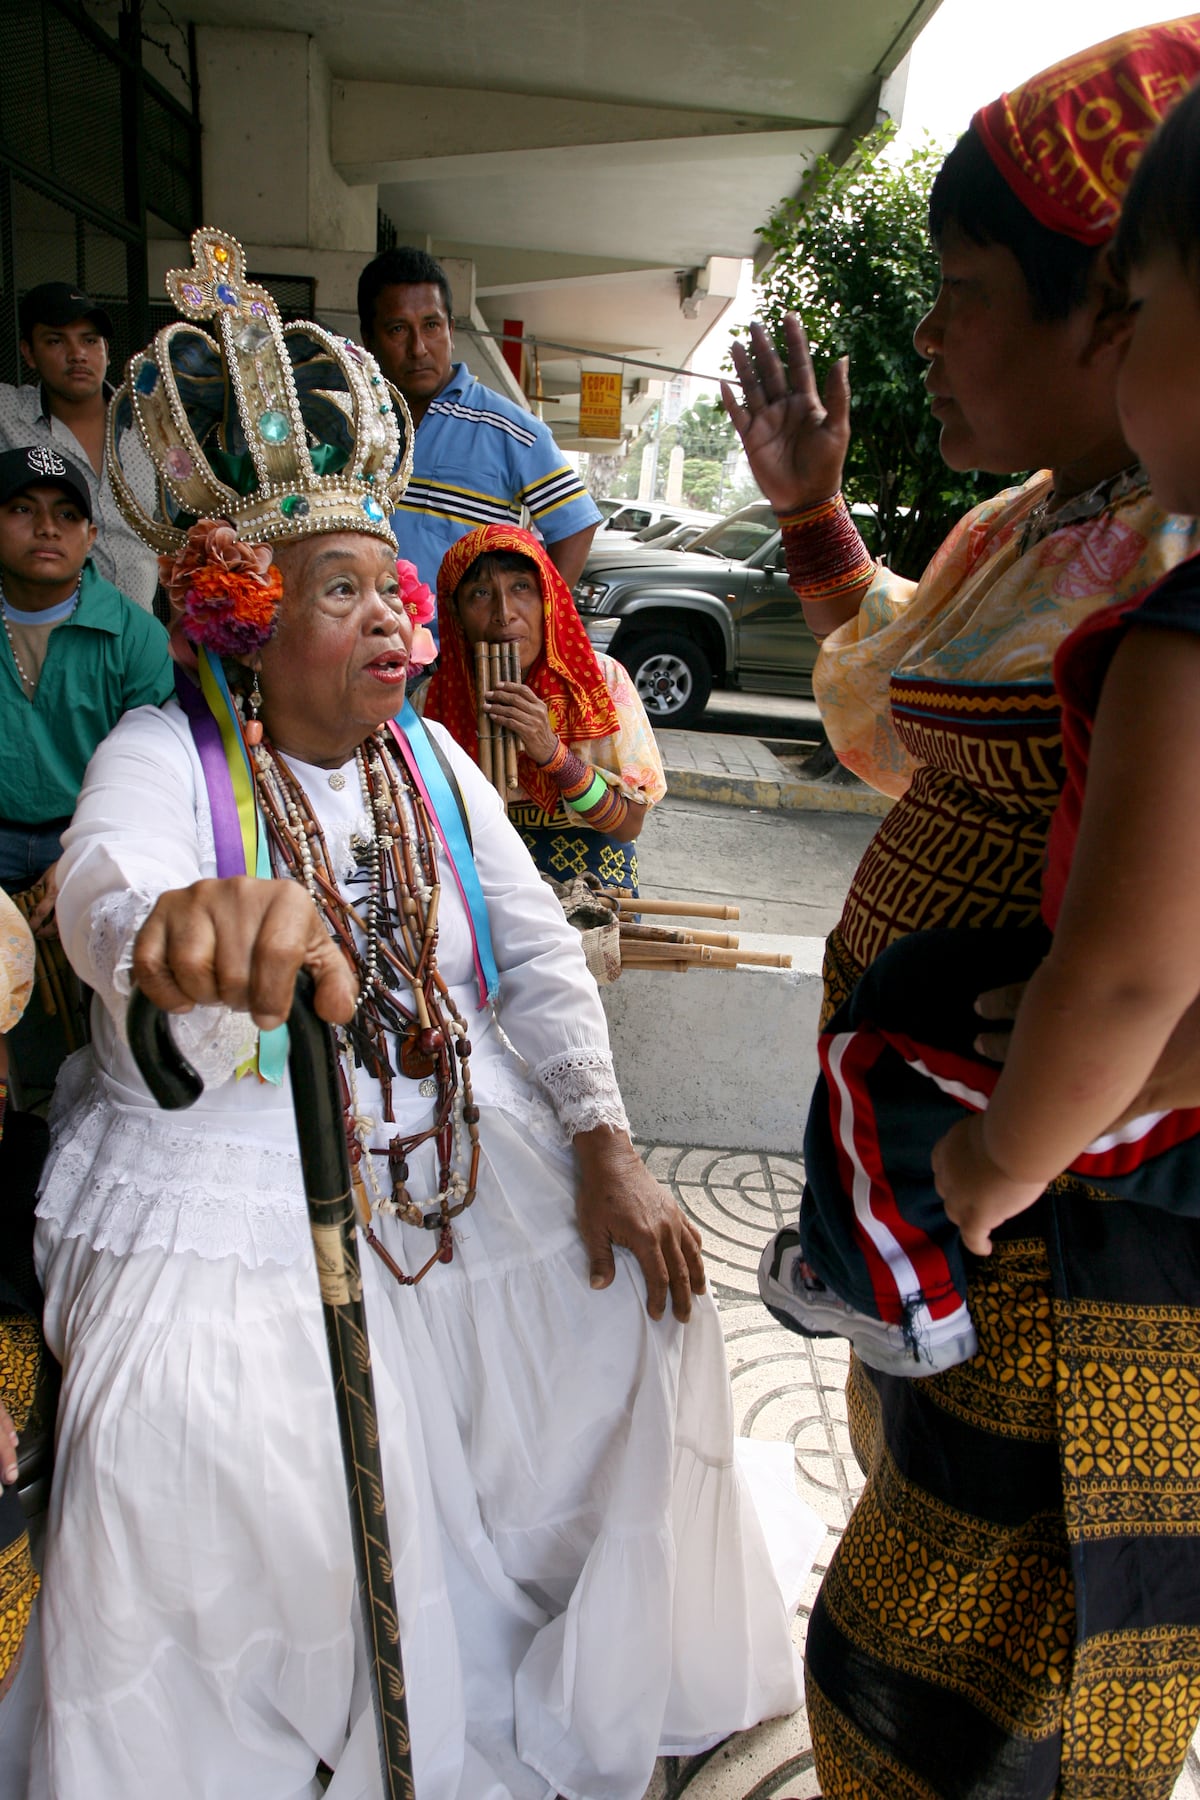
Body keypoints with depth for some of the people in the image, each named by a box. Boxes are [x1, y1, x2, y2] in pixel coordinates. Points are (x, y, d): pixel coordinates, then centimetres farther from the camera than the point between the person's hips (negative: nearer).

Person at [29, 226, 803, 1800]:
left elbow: (540, 955, 3)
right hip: (228, 1183, -4)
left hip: (457, 1143, 5)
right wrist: (186, 921, -58)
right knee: (201, 1451, -23)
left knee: (644, 1306, -7)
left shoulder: (428, 757, 6)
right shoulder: (161, 758, -8)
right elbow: (103, 887, -32)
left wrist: (606, 1144, -11)